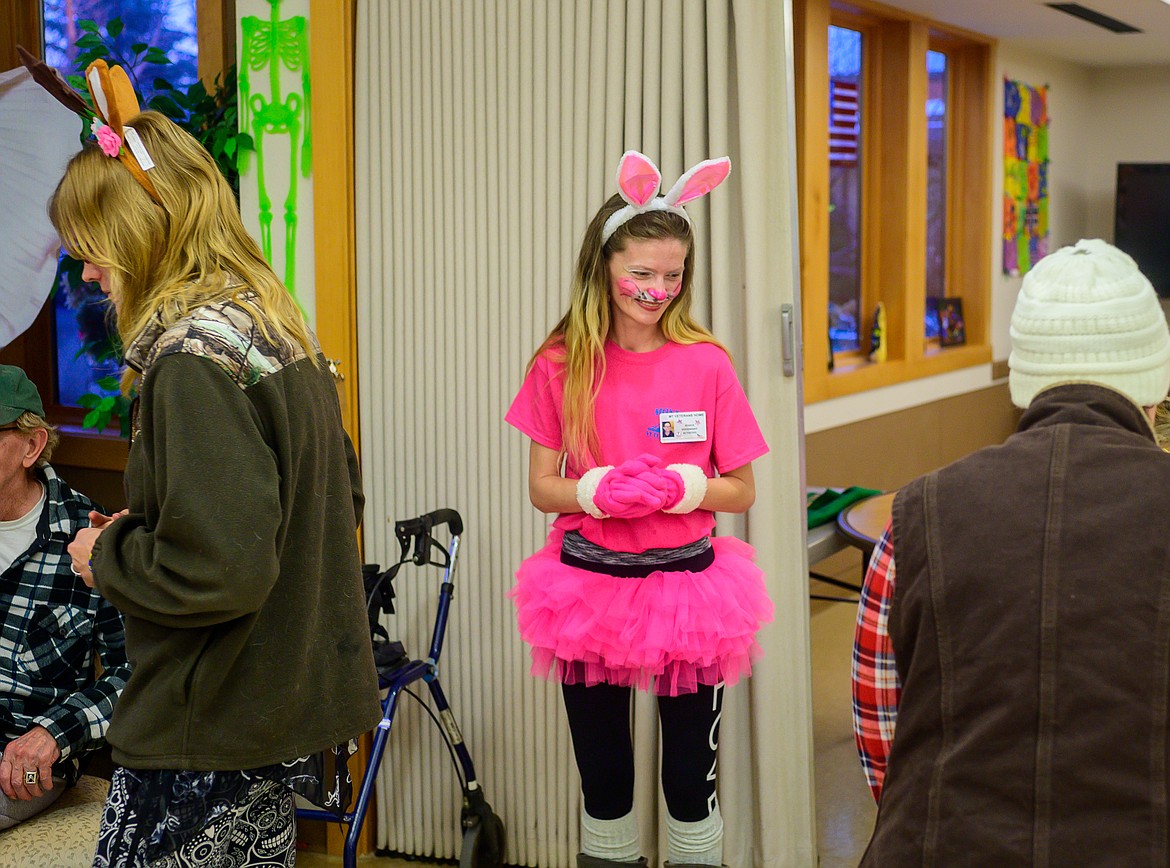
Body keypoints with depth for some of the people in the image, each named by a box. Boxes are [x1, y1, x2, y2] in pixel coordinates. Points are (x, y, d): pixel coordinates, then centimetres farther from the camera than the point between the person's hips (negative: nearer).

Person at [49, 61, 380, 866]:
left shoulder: (195, 355, -19)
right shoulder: (280, 331, 8)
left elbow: (214, 573, -26)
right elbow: (343, 493, 18)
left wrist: (107, 554, -7)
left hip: (209, 732, -9)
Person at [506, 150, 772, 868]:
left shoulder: (707, 364, -4)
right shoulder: (562, 366, -2)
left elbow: (741, 490, 2)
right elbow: (542, 486, 2)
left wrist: (683, 486, -18)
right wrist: (596, 491, -18)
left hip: (686, 584, -1)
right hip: (590, 585, 1)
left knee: (690, 777, 8)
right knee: (602, 775, 14)